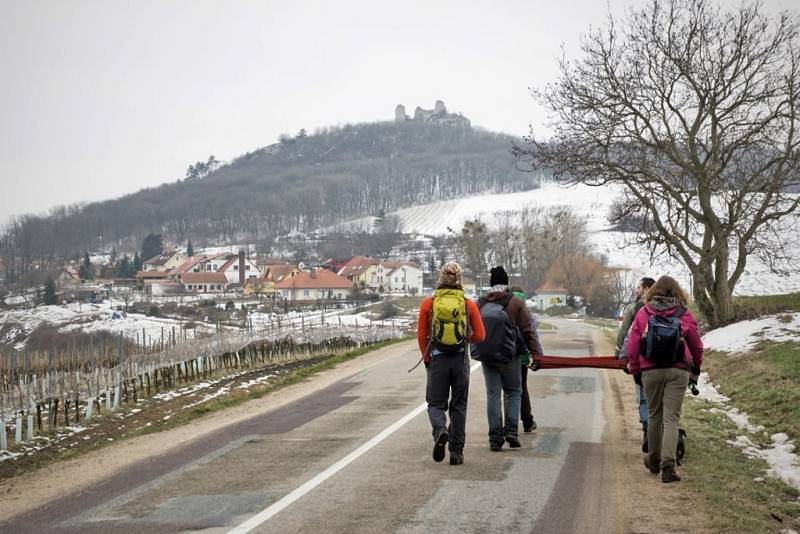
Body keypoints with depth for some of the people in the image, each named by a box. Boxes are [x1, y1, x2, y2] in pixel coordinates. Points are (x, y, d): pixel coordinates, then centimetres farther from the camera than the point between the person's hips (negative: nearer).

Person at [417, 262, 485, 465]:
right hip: (461, 359, 1)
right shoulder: (469, 305, -1)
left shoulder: (428, 304, -2)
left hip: (437, 359, -1)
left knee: (436, 403, 11)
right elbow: (479, 336, -1)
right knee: (458, 406, 10)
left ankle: (440, 431, -20)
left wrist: (426, 358, 12)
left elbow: (421, 336, -1)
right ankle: (456, 452, 11)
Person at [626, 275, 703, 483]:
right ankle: (668, 466, -11)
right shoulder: (684, 315, -1)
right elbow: (697, 346, 10)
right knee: (671, 419, -1)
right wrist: (696, 366, 28)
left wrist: (635, 370, 11)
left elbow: (632, 346, 0)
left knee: (654, 416, 16)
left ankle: (654, 460, 29)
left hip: (650, 371, 1)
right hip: (677, 372, -1)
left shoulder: (643, 314, -1)